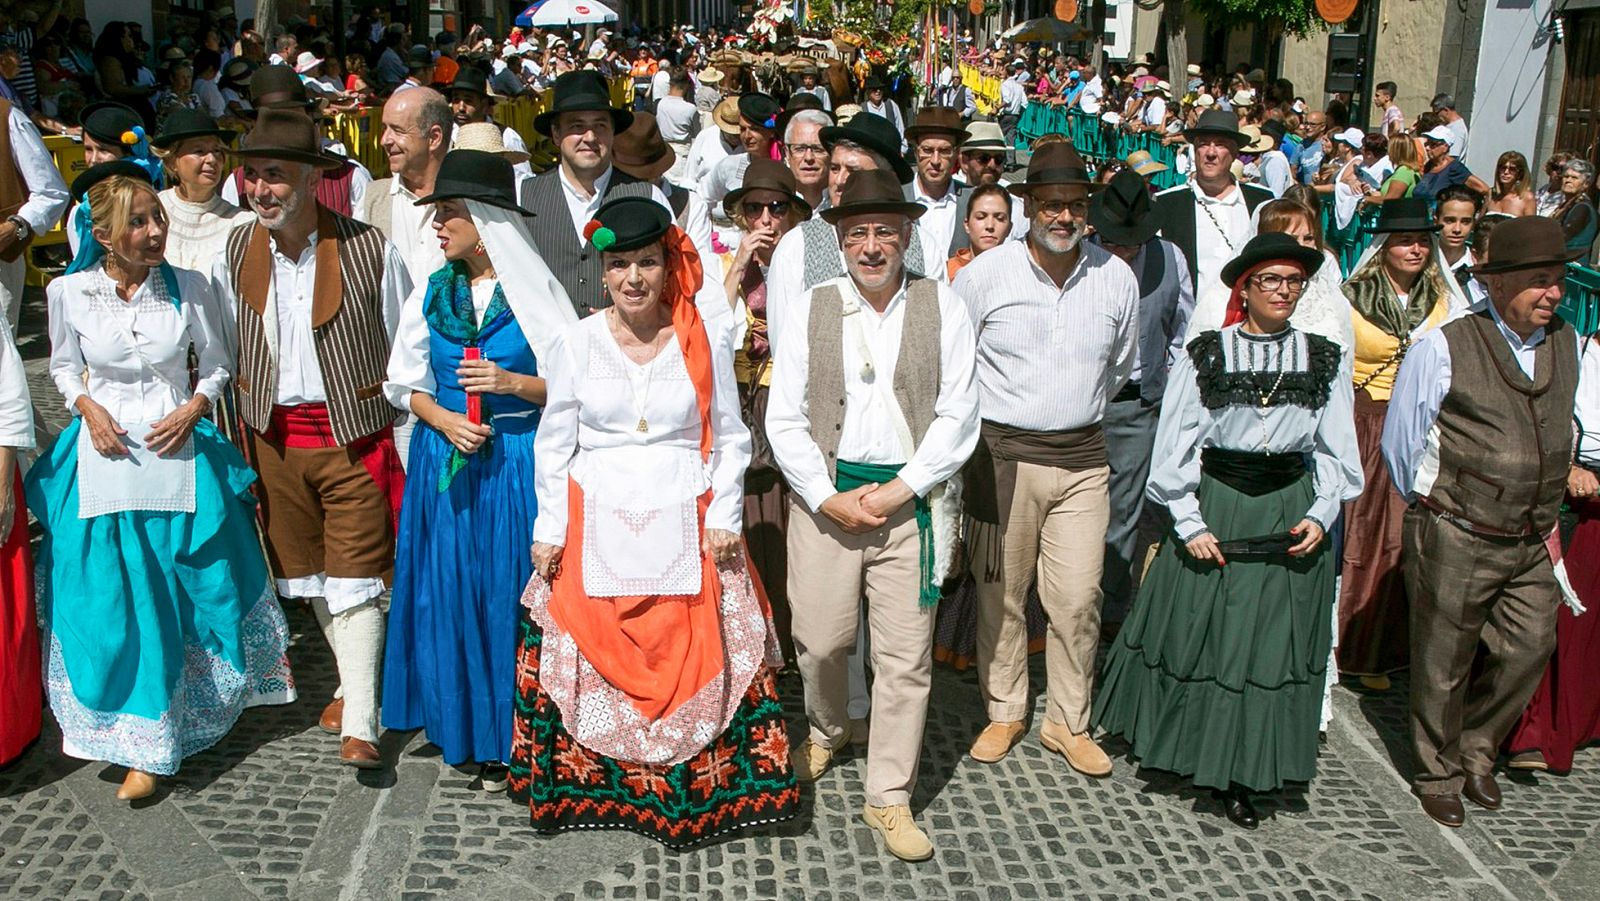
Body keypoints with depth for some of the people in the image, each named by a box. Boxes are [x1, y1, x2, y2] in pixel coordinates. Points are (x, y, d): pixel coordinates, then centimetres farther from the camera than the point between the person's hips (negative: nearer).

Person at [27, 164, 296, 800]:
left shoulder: (189, 287, -5)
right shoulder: (69, 292, -4)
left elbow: (216, 363, 7)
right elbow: (63, 366, 10)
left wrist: (193, 408, -10)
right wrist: (88, 408, -8)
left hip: (177, 454, 0)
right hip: (107, 455, 0)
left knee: (195, 592, 7)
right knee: (111, 601, 1)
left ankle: (173, 725, 30)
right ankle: (143, 742, 19)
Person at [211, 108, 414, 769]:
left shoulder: (370, 249, -12)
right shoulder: (235, 251, 1)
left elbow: (406, 354, -4)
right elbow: (229, 349, 12)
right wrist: (242, 436, 10)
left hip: (354, 435, -4)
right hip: (273, 436, 5)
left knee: (355, 576, -4)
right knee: (306, 569, 15)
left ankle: (359, 723, 0)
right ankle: (352, 680, 34)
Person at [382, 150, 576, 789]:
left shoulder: (534, 293, -4)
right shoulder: (430, 294, 6)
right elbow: (406, 384, 11)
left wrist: (512, 383, -18)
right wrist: (445, 420, -7)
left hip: (518, 463, -3)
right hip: (444, 463, 4)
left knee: (509, 592, 0)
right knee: (446, 590, 7)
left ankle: (507, 739, 13)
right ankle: (457, 725, 23)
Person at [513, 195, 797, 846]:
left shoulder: (707, 341, 0)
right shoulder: (577, 344, 2)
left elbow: (729, 439, 6)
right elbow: (553, 445, 6)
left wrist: (724, 517, -1)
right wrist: (549, 529, 3)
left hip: (684, 528, 0)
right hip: (597, 529, 1)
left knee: (692, 661, 1)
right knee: (593, 656, 4)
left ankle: (688, 793, 17)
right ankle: (587, 781, 23)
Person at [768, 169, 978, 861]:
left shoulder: (943, 308, 1)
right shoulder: (809, 310, 3)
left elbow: (957, 417, -2)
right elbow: (785, 419, 1)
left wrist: (898, 490, -9)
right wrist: (829, 497, -8)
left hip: (912, 500, 0)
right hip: (825, 497, 1)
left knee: (906, 657, 3)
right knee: (821, 640, 8)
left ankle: (889, 799, 17)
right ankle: (826, 732, 41)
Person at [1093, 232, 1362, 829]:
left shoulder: (1326, 361, 3)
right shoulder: (1204, 356, -4)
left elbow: (1335, 451, 7)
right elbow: (1175, 448, -4)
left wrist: (1321, 514, -5)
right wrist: (1189, 524, -9)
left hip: (1290, 512, 2)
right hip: (1215, 508, -2)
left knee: (1272, 642, 7)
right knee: (1196, 634, 6)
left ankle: (1238, 776, 19)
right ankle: (1187, 752, 28)